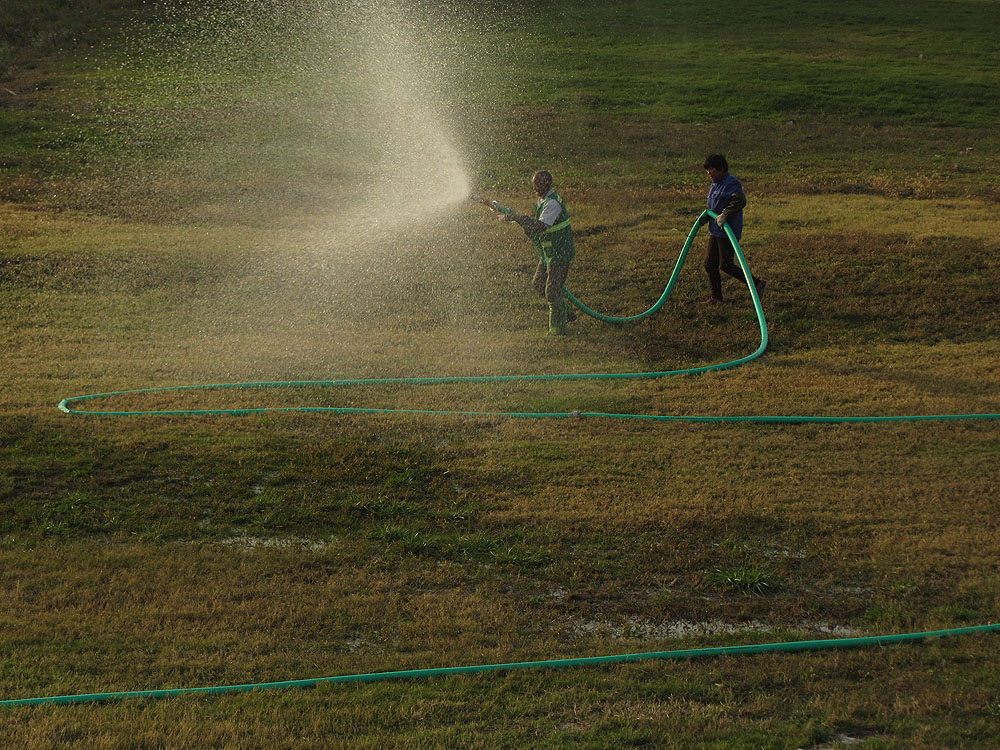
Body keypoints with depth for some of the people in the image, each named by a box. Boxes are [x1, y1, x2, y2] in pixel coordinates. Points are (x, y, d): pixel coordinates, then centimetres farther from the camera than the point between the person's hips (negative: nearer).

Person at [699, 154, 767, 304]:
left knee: (726, 265, -8)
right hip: (715, 231, 10)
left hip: (728, 231, -10)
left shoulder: (731, 184, -16)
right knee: (709, 264, 9)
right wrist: (707, 216, 7)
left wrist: (725, 215, -32)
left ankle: (758, 283, 3)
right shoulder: (714, 185, 15)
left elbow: (740, 201, -30)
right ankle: (716, 297, 18)